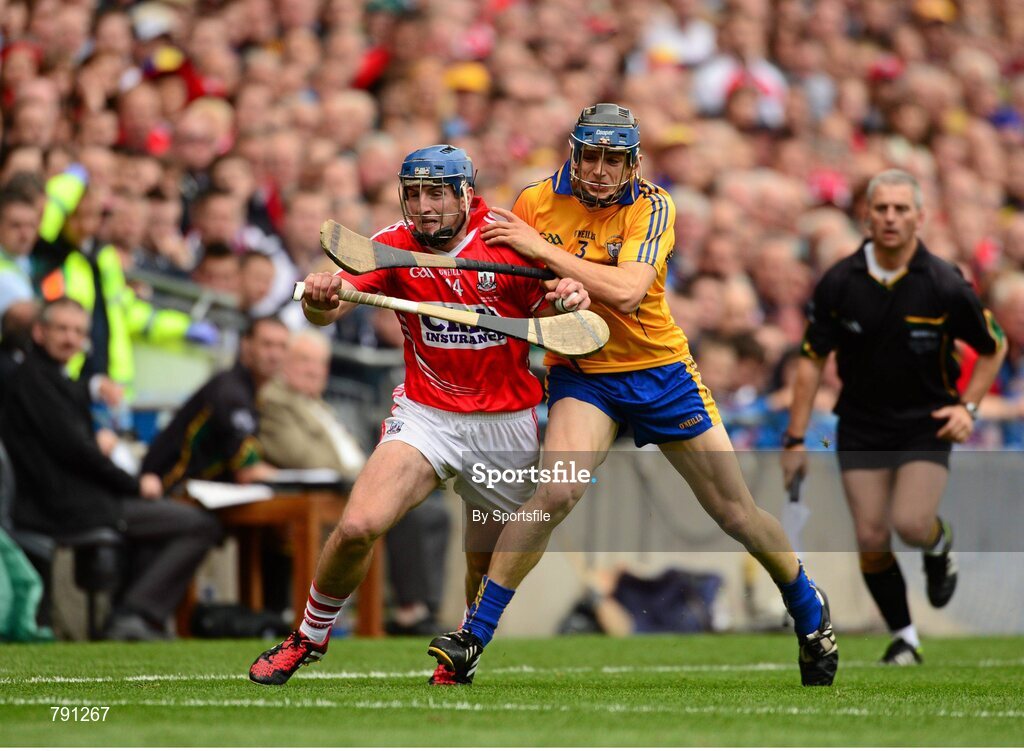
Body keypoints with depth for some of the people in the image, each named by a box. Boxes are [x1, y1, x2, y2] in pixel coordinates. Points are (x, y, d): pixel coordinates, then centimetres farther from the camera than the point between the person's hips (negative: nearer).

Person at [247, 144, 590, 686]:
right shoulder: (395, 246, -7)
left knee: (488, 565, 9)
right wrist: (320, 299, -43)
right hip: (426, 415, 0)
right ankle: (309, 637, 5)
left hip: (506, 425, 0)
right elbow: (328, 309, -19)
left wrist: (569, 298, -25)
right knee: (358, 527, -19)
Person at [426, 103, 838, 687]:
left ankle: (809, 610, 35)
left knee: (737, 513, 6)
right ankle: (472, 639, -23)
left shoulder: (650, 207, -12)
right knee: (557, 491, -27)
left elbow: (626, 290, -28)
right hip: (580, 373, 0)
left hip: (660, 369, 0)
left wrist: (544, 249, -27)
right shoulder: (537, 202, -6)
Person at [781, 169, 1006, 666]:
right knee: (871, 539, -5)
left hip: (926, 424, -2)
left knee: (911, 523, -20)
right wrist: (796, 438, -3)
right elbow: (812, 360, 0)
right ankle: (904, 638, 14)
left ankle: (940, 544, 17)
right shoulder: (839, 283, -8)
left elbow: (993, 346, 4)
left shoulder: (945, 285, -12)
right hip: (861, 428, 2)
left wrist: (967, 406, -7)